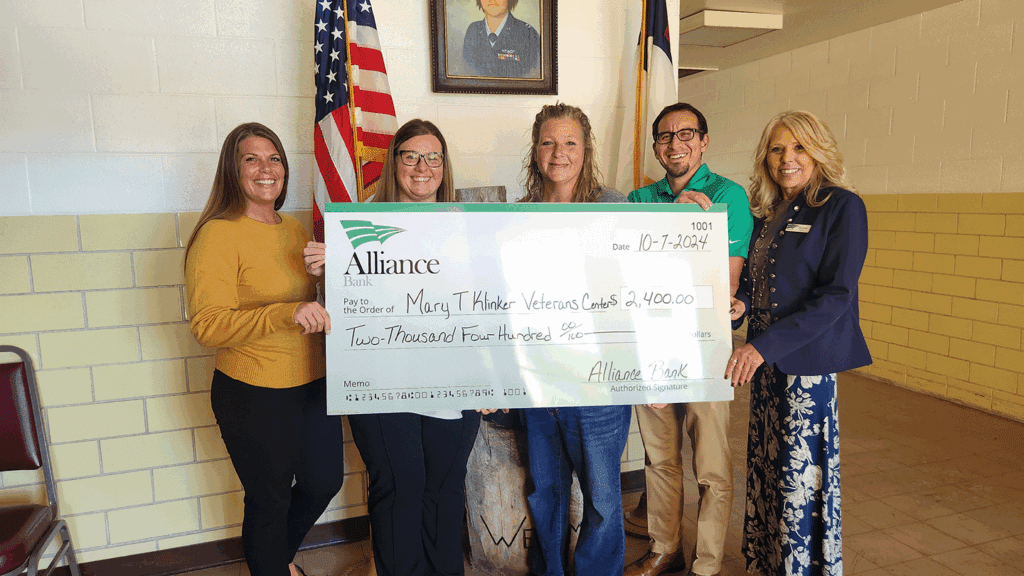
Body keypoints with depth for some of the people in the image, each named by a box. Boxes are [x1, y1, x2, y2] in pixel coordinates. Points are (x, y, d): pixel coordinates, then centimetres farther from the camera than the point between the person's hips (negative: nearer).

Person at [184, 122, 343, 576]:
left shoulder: (294, 229, 9)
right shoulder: (218, 234, -14)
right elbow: (207, 326, -22)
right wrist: (286, 314, -33)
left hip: (313, 385, 7)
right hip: (254, 396, -7)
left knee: (325, 481, 20)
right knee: (269, 499, 9)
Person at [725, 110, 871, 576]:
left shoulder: (842, 206, -8)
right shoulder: (768, 214, 13)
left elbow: (835, 295, -16)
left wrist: (767, 345, -22)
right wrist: (741, 303, -2)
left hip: (808, 359, -6)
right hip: (763, 362, 7)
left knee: (801, 475, 0)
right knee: (765, 466, 13)